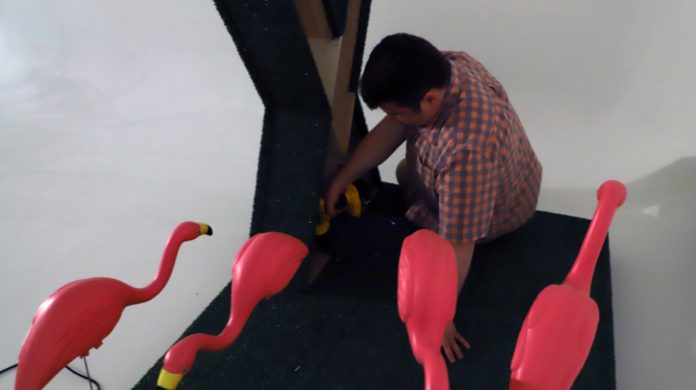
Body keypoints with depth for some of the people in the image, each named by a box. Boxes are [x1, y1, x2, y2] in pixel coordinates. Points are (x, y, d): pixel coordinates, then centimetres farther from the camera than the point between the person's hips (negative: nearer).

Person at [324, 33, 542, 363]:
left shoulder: (466, 152, -49)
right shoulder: (448, 65, -24)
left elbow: (455, 248, -39)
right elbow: (392, 128, -12)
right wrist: (340, 180, -12)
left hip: (490, 215, -7)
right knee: (407, 173, 29)